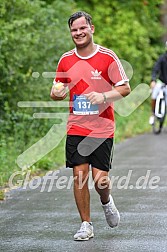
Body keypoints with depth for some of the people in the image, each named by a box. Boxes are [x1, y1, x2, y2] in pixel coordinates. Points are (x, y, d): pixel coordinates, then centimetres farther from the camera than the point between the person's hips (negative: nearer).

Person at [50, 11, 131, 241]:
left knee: (100, 180, -6)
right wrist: (57, 93, -8)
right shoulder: (66, 60, 5)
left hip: (102, 129, -3)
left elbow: (125, 88, -3)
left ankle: (107, 202, 29)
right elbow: (56, 93, 16)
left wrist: (104, 96, -19)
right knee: (79, 175, -3)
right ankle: (86, 225, 9)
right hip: (76, 128, 3)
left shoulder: (108, 57, -5)